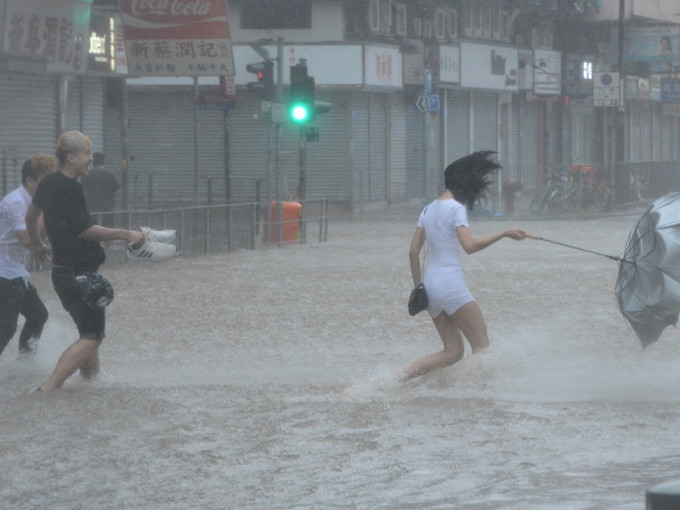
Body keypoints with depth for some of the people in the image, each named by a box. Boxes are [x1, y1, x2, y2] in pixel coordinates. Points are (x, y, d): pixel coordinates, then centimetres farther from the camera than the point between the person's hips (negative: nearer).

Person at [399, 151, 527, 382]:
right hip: (451, 285, -8)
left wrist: (418, 286, 19)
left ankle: (398, 378, -4)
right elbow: (469, 245, -21)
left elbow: (413, 252, 14)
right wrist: (504, 234, -16)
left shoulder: (428, 210, 15)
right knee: (482, 347, -3)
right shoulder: (455, 208, -8)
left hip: (430, 285, 8)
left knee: (453, 352, 9)